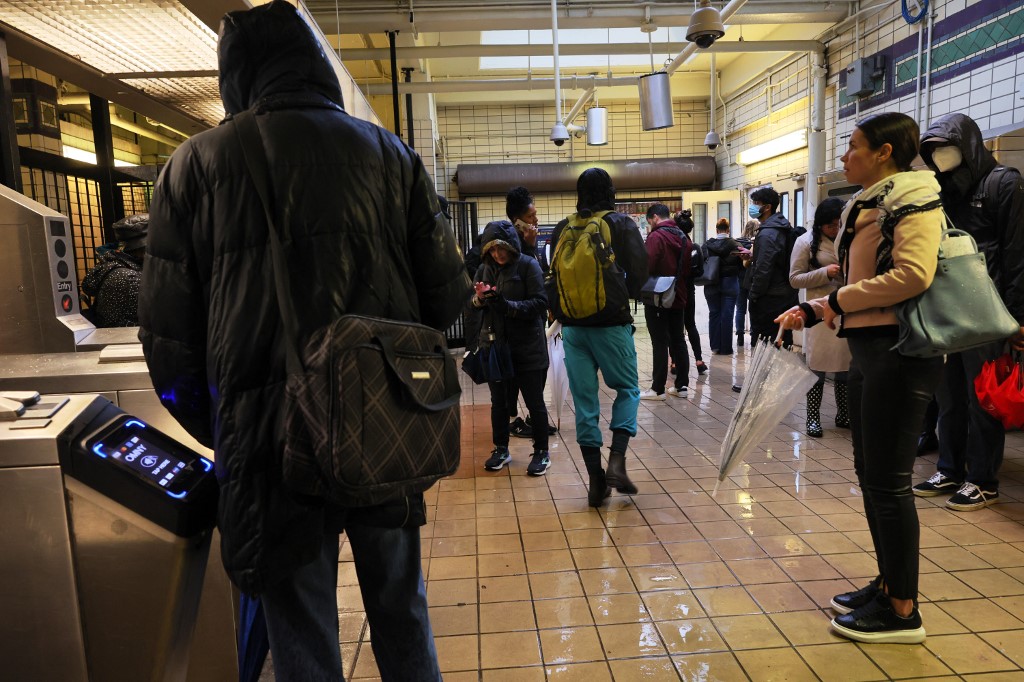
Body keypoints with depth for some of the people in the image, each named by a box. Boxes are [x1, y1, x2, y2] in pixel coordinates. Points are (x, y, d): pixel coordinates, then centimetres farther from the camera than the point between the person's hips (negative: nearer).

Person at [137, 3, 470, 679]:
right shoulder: (393, 154, 4)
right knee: (402, 613, 23)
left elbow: (168, 338, -1)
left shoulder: (195, 164, 0)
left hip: (272, 443, -1)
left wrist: (225, 436, 12)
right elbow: (448, 297, 0)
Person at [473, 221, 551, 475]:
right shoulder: (485, 269, 7)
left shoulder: (528, 265, -8)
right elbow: (472, 304, 8)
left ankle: (542, 452, 19)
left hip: (528, 347, -4)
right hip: (496, 345, 5)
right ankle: (501, 449, 28)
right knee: (498, 401, 13)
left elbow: (540, 303, -15)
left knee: (534, 401, 5)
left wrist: (509, 306, -28)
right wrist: (478, 298, -16)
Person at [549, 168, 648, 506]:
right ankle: (617, 461, -3)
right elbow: (639, 271, -9)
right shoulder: (622, 224, -3)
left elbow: (554, 275, 8)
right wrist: (625, 298, 7)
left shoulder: (562, 229, 7)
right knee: (627, 389, 14)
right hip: (612, 323, -3)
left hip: (572, 325, 3)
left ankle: (596, 481, 12)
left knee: (584, 400, 7)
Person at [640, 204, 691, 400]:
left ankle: (658, 389, 0)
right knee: (678, 341, 11)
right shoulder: (683, 237, 11)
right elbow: (687, 269, 14)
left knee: (660, 343, -4)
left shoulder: (656, 237, -14)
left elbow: (647, 267, -22)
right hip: (678, 298, 7)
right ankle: (681, 385, 16)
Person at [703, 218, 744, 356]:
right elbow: (741, 264, -5)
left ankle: (715, 346, 13)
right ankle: (726, 348, 4)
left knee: (714, 314, 11)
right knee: (727, 315, 2)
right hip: (730, 283, -1)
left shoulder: (707, 245, -3)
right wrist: (735, 275, 14)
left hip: (711, 285, 2)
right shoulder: (735, 244, -7)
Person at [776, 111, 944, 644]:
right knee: (869, 474, 15)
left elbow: (913, 274, -24)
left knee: (889, 480, -3)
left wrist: (841, 300, -15)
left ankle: (902, 611, 12)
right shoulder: (863, 206, 18)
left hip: (900, 352, -9)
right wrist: (812, 311, 8)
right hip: (868, 348, 9)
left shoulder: (913, 196, -9)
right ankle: (888, 584, 29)